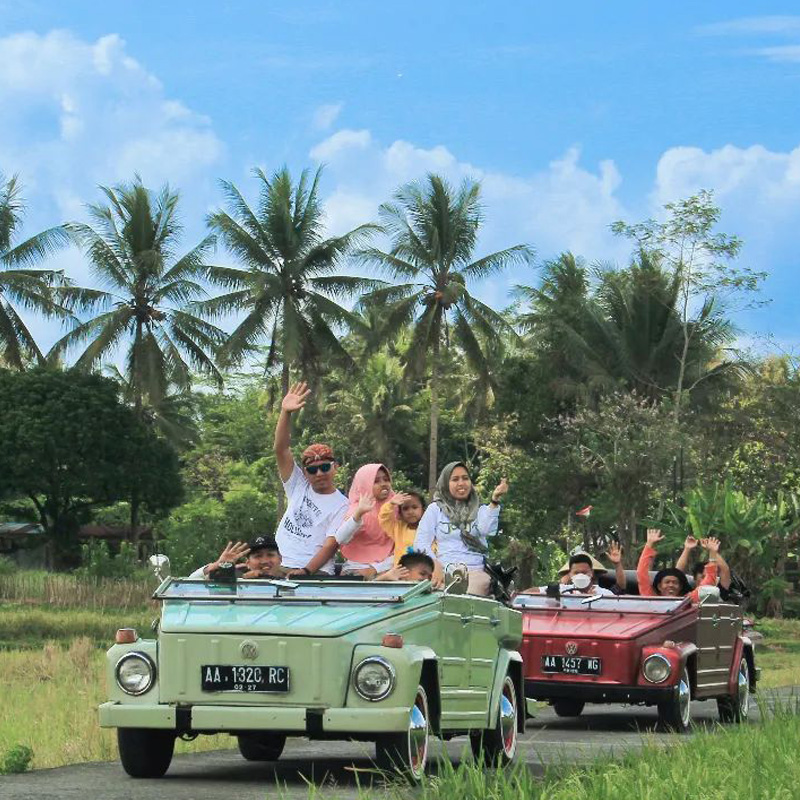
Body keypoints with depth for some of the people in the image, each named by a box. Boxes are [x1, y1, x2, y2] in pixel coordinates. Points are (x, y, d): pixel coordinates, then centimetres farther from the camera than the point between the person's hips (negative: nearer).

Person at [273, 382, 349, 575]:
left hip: (315, 572, -3)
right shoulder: (299, 487, 15)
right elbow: (281, 450, 5)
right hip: (279, 569, 4)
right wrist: (286, 413, -9)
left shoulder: (341, 505, 4)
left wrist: (305, 571, -21)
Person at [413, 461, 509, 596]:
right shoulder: (435, 509, 15)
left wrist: (495, 500, -22)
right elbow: (421, 542, 7)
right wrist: (436, 567, -10)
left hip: (475, 571, 0)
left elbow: (486, 529, -9)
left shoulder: (480, 510, 14)